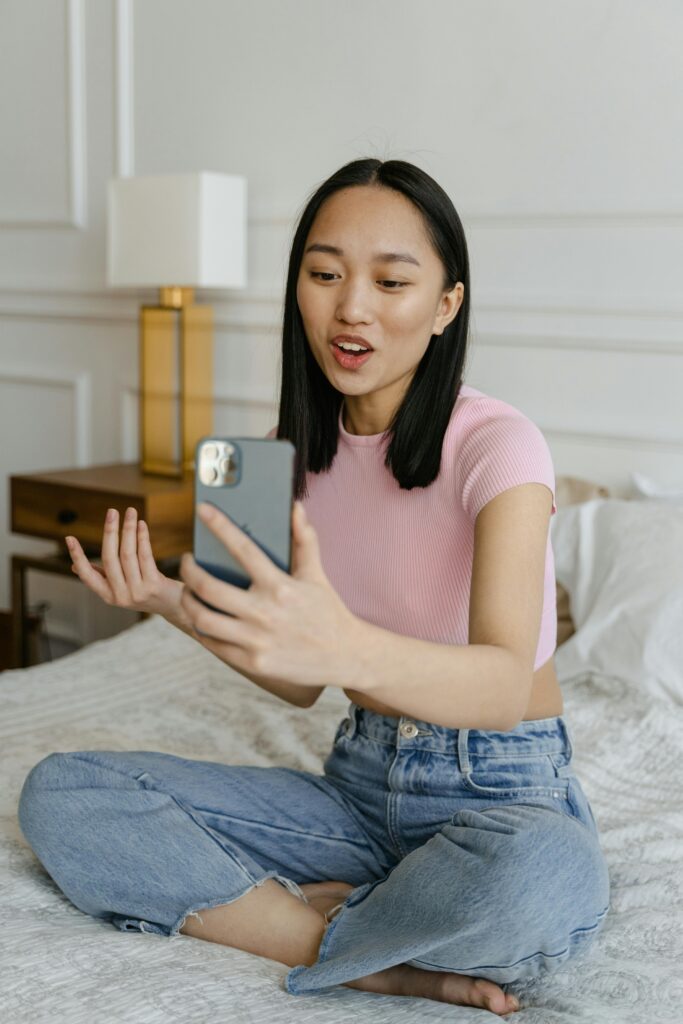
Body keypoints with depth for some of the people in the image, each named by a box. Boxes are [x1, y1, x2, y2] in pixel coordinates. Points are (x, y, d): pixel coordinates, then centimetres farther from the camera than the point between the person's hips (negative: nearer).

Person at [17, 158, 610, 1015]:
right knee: (59, 794, -11)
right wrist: (177, 607, -13)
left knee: (547, 880, -42)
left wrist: (344, 646, -53)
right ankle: (382, 958, -16)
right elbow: (302, 686, 5)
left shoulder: (496, 444, -16)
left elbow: (505, 684, -32)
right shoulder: (295, 454, 3)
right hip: (359, 784, 5)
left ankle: (306, 920, -12)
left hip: (502, 790, -5)